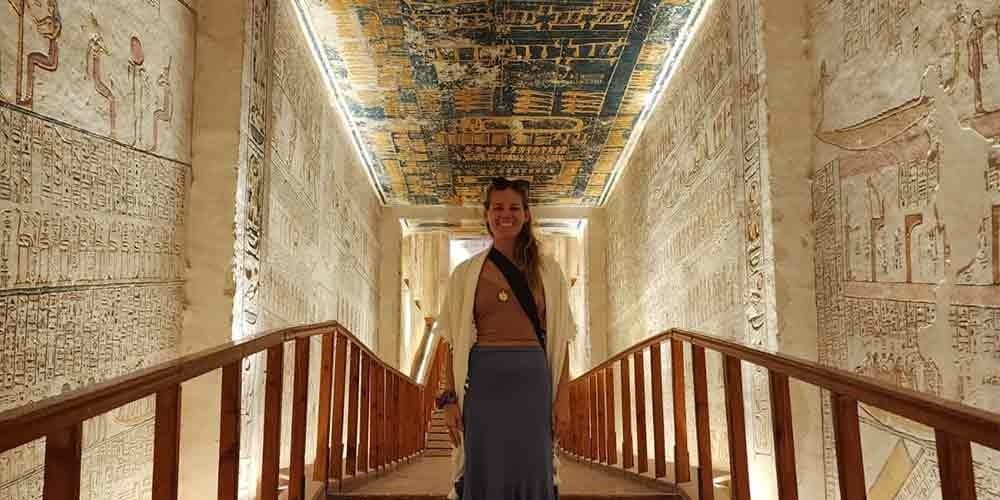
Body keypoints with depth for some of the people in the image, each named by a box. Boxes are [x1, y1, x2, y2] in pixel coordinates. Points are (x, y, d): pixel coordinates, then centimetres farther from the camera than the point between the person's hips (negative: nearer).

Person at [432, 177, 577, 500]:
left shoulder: (548, 270, 7)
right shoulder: (466, 273, 6)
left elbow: (560, 339, 6)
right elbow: (454, 343, 5)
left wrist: (563, 398, -1)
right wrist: (450, 399, -1)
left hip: (533, 379, 1)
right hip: (483, 380, 0)